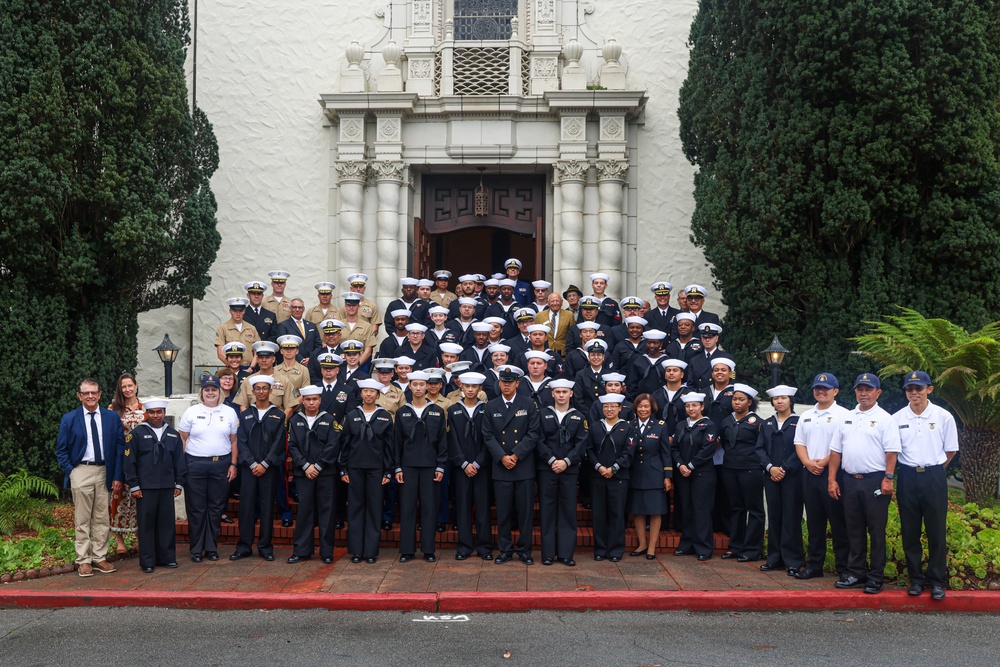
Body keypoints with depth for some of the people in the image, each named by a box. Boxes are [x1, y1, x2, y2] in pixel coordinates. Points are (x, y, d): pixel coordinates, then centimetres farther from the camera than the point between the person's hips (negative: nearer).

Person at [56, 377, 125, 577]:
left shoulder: (112, 417, 6)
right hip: (81, 472, -2)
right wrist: (70, 472, -6)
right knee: (82, 519, 1)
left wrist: (117, 476, 0)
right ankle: (83, 560, 7)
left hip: (104, 471, 2)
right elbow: (61, 450, 5)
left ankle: (99, 557, 15)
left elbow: (120, 447, 6)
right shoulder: (69, 419, 3)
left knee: (102, 518, 7)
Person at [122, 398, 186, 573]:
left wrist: (179, 483, 10)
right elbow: (129, 461, -3)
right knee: (146, 524, 1)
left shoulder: (172, 434, 11)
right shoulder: (137, 433, -1)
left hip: (167, 486, 3)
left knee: (167, 523, 7)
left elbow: (179, 460, 14)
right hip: (145, 487, -3)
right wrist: (133, 486, -7)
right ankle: (147, 561, 7)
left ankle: (167, 557, 17)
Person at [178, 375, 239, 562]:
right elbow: (181, 439, 2)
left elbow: (234, 441, 8)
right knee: (196, 508, 2)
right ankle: (196, 549, 11)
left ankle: (211, 547, 16)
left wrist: (233, 464, 1)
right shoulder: (191, 412, 3)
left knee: (216, 508, 6)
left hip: (221, 465, 1)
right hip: (195, 464, -1)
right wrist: (181, 466, -5)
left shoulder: (229, 412, 7)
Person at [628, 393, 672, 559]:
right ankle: (642, 544, 18)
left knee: (655, 511, 0)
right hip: (635, 475, 2)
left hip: (654, 475, -2)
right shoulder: (629, 426, 5)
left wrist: (668, 476, -3)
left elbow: (666, 453, 1)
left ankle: (652, 547, 7)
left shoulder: (660, 426, 1)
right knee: (636, 510, 6)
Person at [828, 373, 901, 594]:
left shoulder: (885, 419, -3)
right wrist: (832, 479, 7)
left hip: (875, 481, -5)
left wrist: (888, 478, -17)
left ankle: (875, 577, 6)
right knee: (854, 530, 12)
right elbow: (836, 451, 13)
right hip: (850, 480, 6)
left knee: (876, 531, 0)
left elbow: (891, 452, -9)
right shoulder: (847, 418, 13)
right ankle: (856, 573, 21)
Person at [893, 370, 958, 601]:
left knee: (936, 533, 2)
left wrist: (933, 469, 5)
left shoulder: (943, 417, -1)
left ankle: (937, 581, 12)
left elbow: (951, 451, 7)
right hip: (907, 478, 2)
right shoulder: (896, 419, 2)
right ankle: (916, 579, 18)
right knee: (910, 532, 7)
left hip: (934, 478, -2)